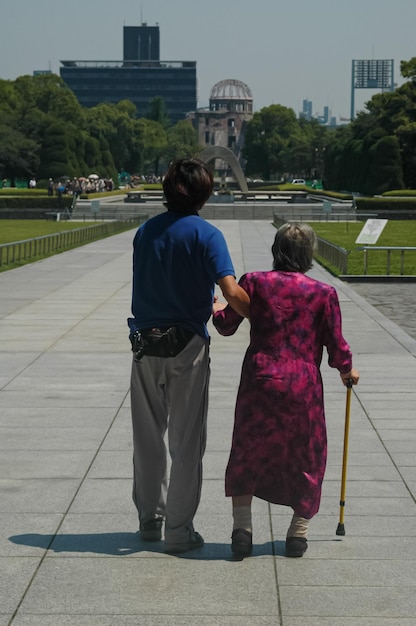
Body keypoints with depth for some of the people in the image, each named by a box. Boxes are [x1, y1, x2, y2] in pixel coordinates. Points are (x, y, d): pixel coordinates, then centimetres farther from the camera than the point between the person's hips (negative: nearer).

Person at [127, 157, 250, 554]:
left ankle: (150, 520, 25)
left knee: (147, 437, 15)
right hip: (186, 346, -4)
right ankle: (179, 531, 9)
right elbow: (232, 293, -20)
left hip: (145, 343, 5)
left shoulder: (144, 232, 7)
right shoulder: (205, 235, -10)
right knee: (186, 441, 4)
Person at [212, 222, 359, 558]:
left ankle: (242, 527, 9)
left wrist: (216, 309, 26)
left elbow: (227, 325, 4)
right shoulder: (324, 293, -1)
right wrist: (347, 370, 22)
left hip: (260, 383, 1)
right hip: (304, 388, 0)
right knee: (307, 457, 15)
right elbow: (337, 346, 1)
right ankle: (298, 533, 17)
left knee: (247, 454, 15)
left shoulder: (255, 282, -1)